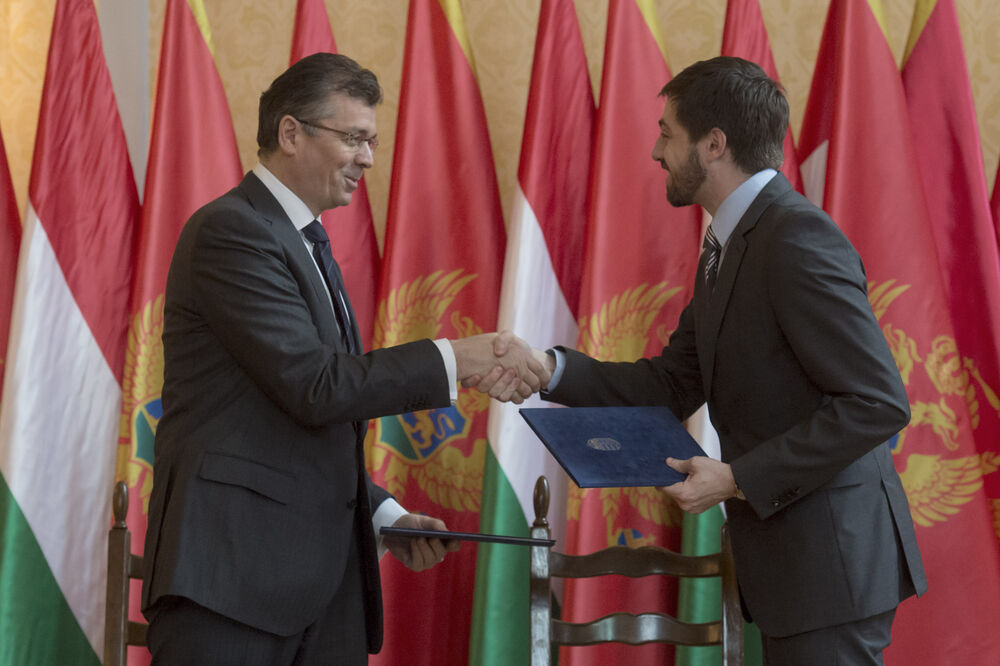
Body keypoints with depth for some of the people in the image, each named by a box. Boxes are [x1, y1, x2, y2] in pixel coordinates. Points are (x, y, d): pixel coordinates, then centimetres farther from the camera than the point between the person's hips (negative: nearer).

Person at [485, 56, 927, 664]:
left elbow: (877, 403, -22)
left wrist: (740, 479, -20)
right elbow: (673, 385, 13)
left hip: (831, 558, -10)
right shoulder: (729, 246, 14)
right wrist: (551, 368, 0)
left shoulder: (799, 239, -18)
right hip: (788, 550, 10)